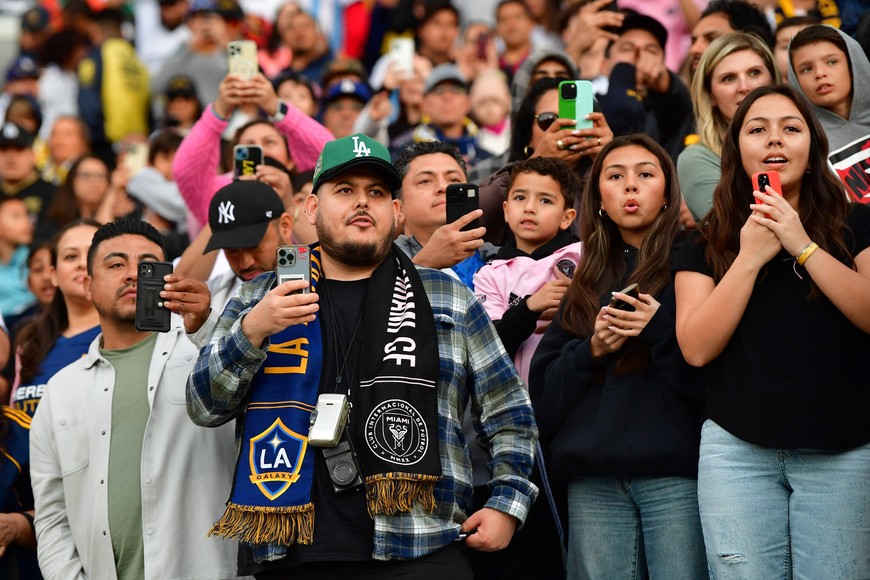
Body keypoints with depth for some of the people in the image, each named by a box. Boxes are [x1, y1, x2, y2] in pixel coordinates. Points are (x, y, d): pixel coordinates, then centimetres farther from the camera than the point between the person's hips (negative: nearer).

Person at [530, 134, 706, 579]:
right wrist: (591, 349, -2)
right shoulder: (586, 283, 19)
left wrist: (661, 328, -16)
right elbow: (544, 388, 15)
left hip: (674, 474, -4)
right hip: (592, 481, 4)